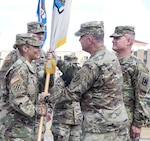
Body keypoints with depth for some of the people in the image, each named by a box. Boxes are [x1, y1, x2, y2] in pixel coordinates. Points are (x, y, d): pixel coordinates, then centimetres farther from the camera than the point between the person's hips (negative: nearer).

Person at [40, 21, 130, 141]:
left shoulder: (93, 65, -21)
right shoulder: (111, 56, 7)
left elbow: (72, 93, -14)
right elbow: (81, 80, 13)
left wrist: (48, 97, 1)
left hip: (100, 127, -9)